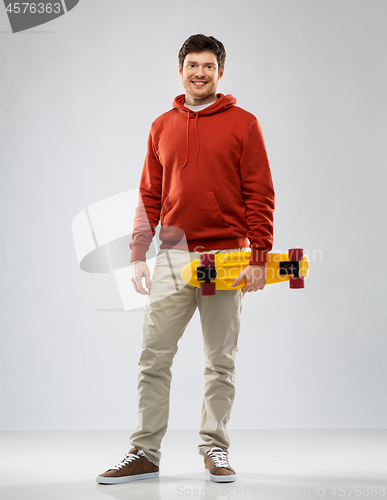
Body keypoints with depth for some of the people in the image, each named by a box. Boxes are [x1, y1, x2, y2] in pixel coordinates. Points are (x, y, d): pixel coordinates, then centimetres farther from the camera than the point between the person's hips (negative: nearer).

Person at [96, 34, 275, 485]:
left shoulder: (243, 124, 2)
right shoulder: (162, 127, 12)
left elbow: (260, 195, -2)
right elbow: (150, 196, 13)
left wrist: (258, 258, -9)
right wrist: (137, 255, 6)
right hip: (173, 258, 3)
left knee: (220, 362, 5)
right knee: (153, 359, -1)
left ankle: (215, 450, 15)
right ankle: (145, 453, 6)